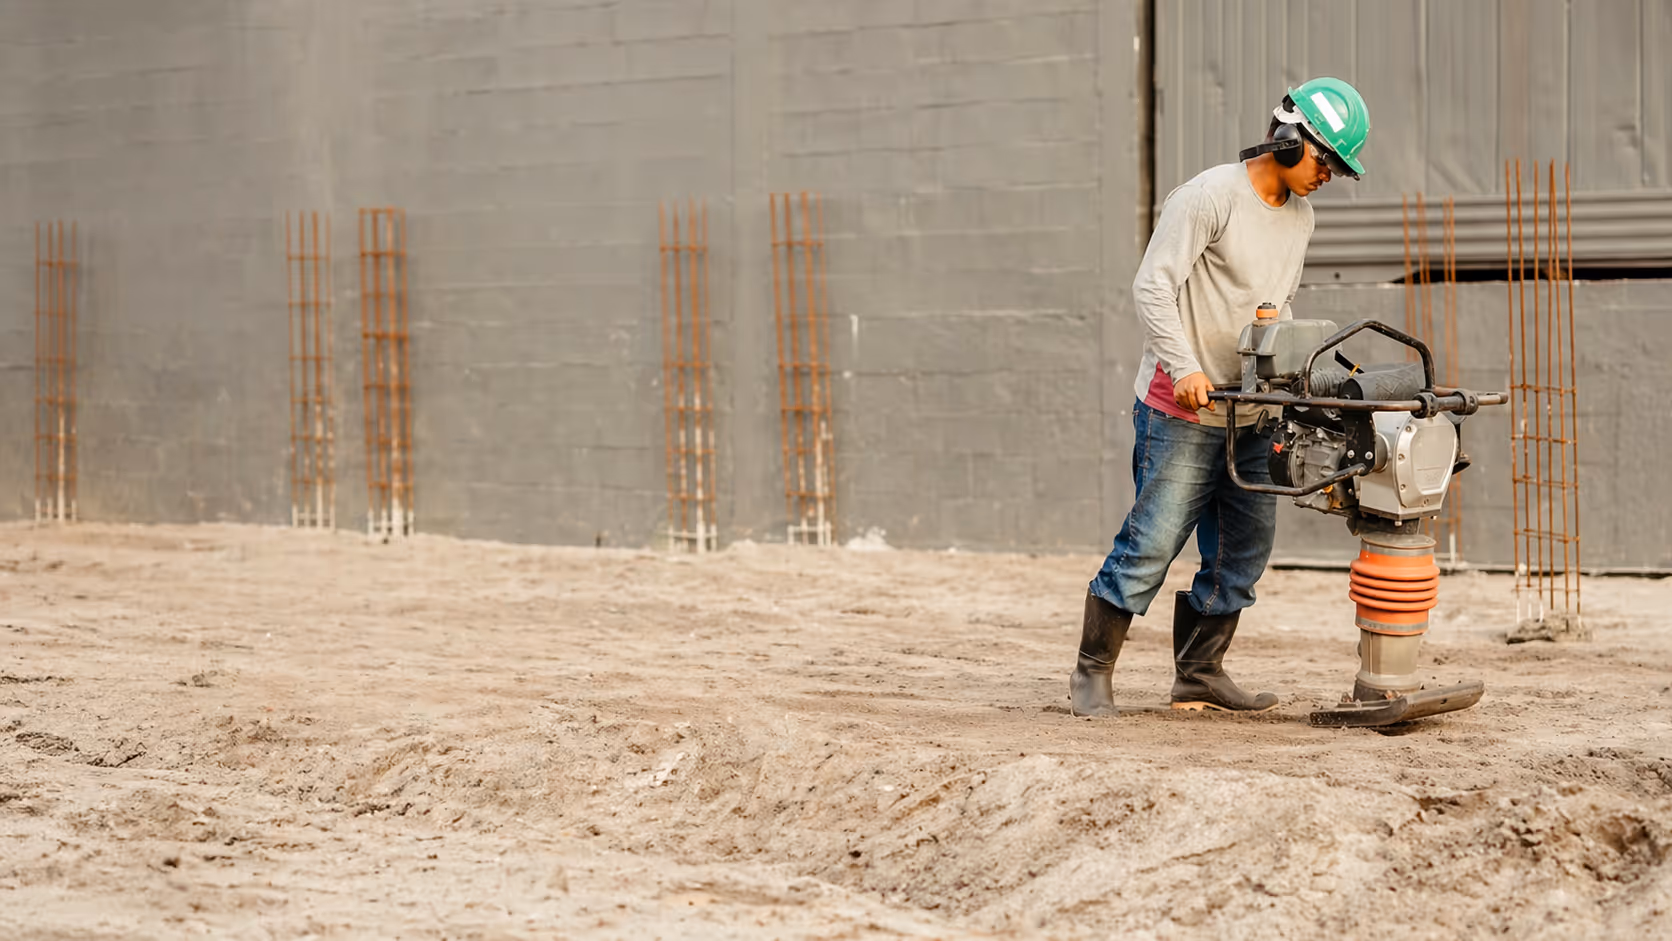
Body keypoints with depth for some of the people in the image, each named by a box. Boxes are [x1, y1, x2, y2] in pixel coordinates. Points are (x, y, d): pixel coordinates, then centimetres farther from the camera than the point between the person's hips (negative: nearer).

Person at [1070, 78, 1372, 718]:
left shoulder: (1300, 216, 15)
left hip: (1252, 417, 8)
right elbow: (1153, 285, -17)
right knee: (1151, 545, -8)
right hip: (1182, 412, -8)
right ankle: (1092, 671, 2)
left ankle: (1199, 676, 17)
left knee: (1244, 553, 7)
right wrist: (1185, 368, -26)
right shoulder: (1211, 197, -11)